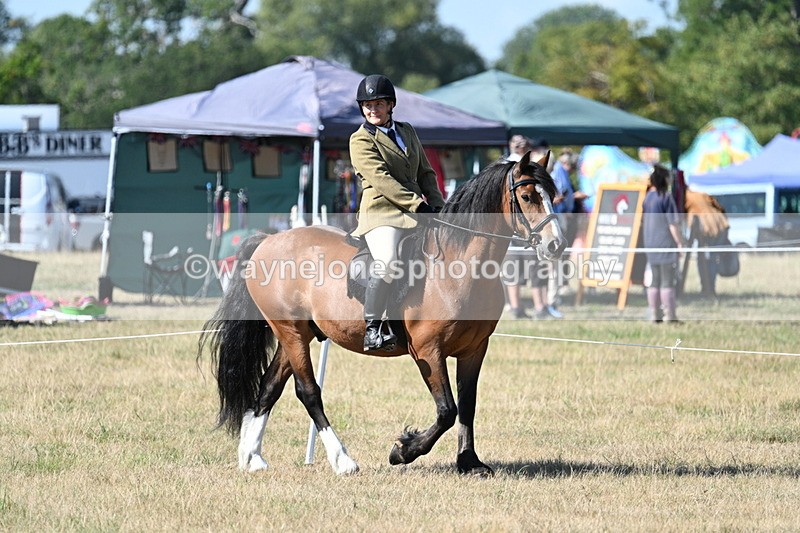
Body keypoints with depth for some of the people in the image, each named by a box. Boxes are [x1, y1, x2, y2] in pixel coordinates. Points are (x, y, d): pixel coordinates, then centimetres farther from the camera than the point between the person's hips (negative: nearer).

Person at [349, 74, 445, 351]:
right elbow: (381, 179, -13)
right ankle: (372, 327, -26)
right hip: (382, 212, -7)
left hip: (417, 211, 7)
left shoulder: (407, 131, 20)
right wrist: (419, 205, -21)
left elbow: (425, 173, 21)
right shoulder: (361, 140, -1)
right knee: (387, 262, -33)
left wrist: (438, 206, 4)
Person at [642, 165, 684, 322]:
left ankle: (655, 314, 12)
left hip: (651, 243, 7)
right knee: (668, 281, -5)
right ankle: (670, 315, -5)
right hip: (666, 243, -7)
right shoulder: (665, 197, -14)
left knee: (654, 281, 11)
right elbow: (673, 223, -16)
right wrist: (680, 242, -11)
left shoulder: (648, 197, 9)